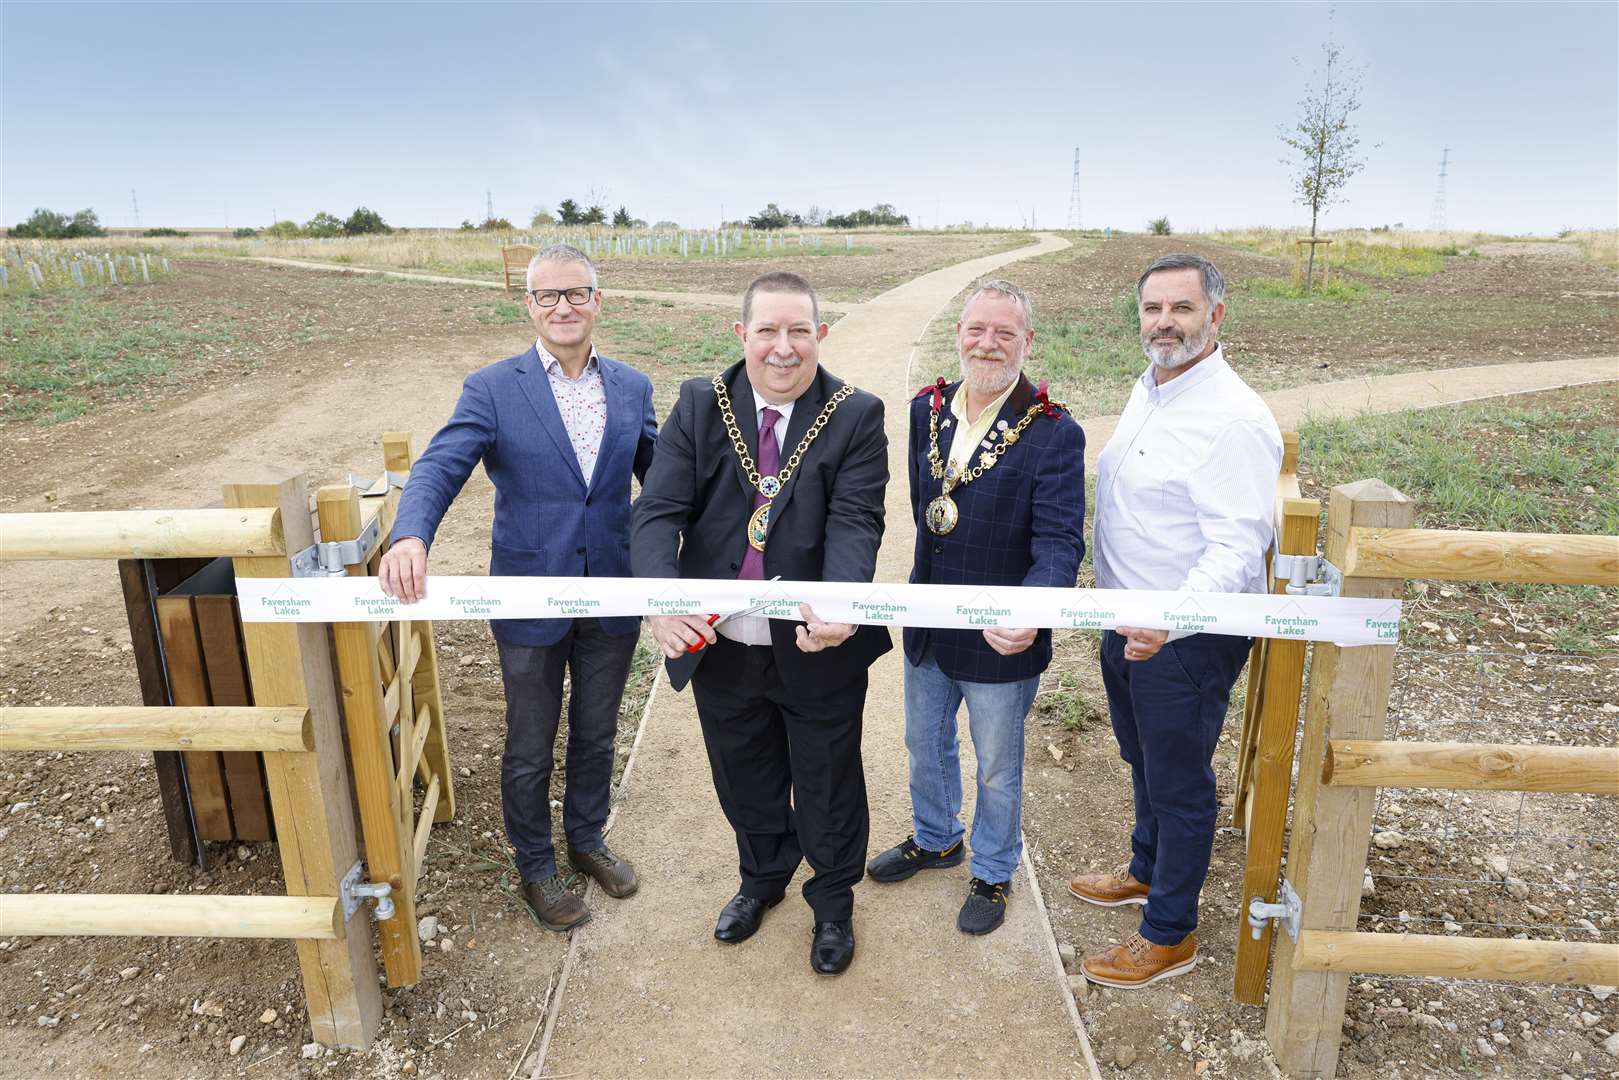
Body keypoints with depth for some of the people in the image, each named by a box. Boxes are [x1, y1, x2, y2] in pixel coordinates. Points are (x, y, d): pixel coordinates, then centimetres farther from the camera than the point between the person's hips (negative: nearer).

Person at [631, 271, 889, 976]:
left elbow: (855, 524, -20)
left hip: (818, 650, -2)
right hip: (721, 646, 2)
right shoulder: (699, 406, -5)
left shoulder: (856, 416, -10)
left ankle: (833, 903, 47)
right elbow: (658, 512, -12)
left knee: (828, 786, 19)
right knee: (745, 779, 25)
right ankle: (763, 877, 55)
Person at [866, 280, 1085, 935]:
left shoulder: (1053, 434, -19)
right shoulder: (927, 409, -2)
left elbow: (1060, 542, -24)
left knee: (997, 769, 17)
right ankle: (935, 839, 55)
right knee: (925, 744, 26)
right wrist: (929, 578, 5)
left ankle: (993, 873, 44)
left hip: (999, 638, -5)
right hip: (927, 626, 6)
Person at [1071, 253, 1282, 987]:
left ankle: (1170, 934, 28)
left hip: (1188, 641, -9)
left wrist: (1172, 619, -45)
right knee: (1143, 762, 26)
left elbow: (1237, 548, -29)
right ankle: (1146, 869, 50)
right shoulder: (1147, 390, 6)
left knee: (1180, 785, 9)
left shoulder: (1235, 420, -23)